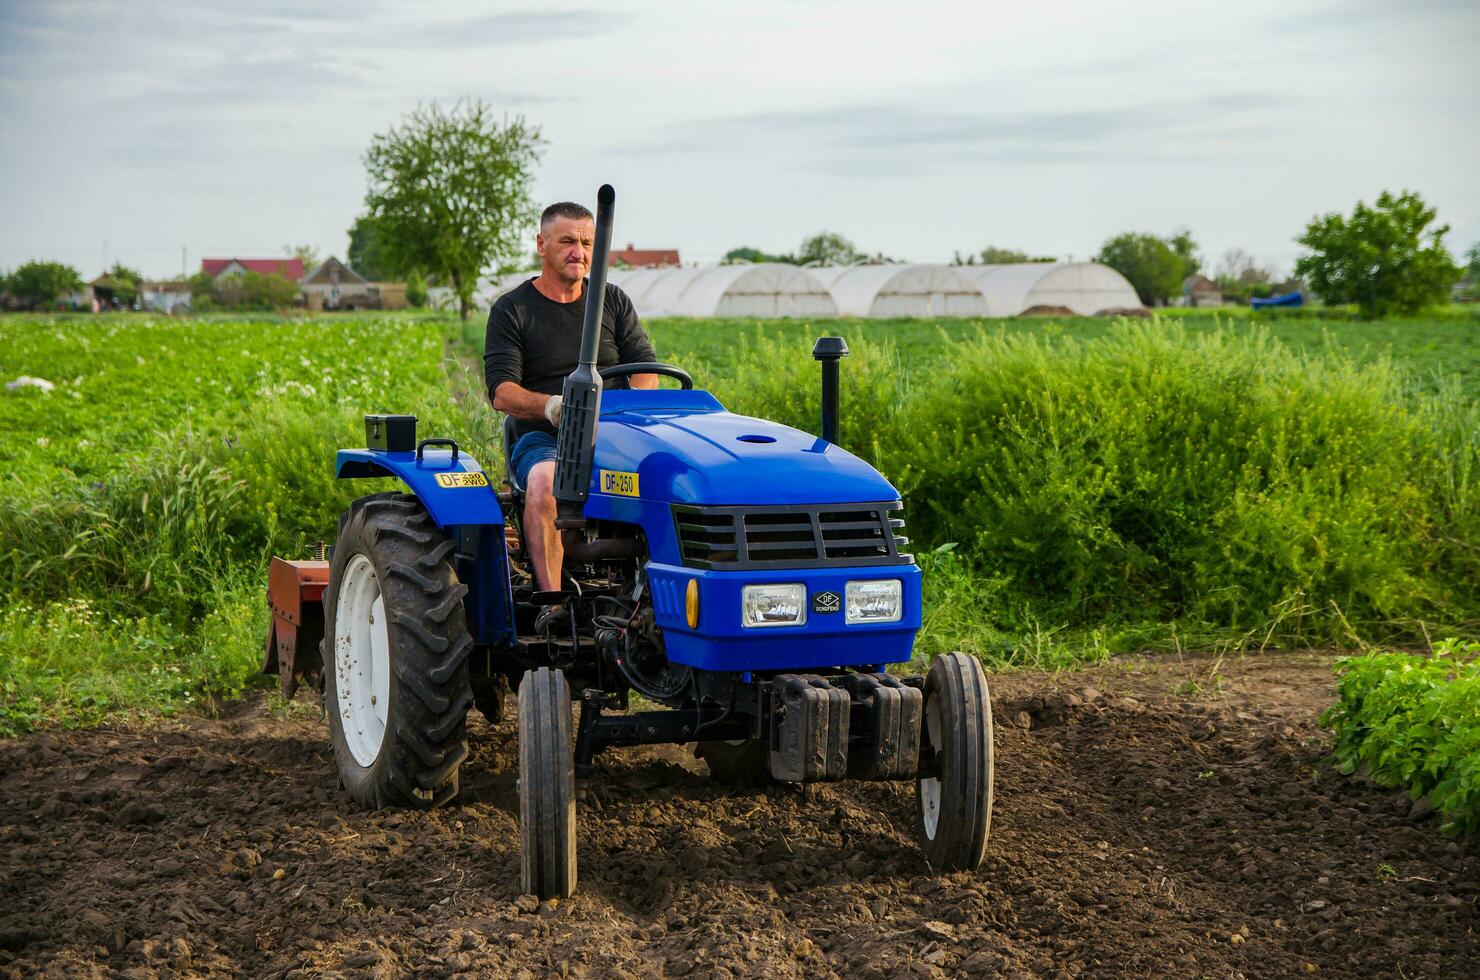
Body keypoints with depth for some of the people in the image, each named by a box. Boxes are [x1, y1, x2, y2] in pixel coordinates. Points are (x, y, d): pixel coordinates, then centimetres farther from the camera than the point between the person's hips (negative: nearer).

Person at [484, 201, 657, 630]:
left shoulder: (614, 302, 16)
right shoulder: (511, 310, 5)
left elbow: (645, 368, 6)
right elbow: (502, 392, -5)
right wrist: (552, 406, -26)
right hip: (542, 438, -2)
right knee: (545, 481, -38)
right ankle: (552, 599, -42)